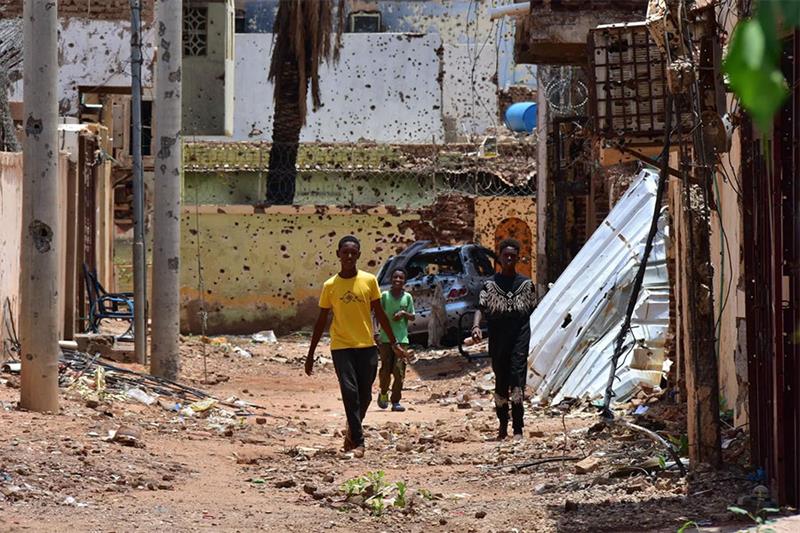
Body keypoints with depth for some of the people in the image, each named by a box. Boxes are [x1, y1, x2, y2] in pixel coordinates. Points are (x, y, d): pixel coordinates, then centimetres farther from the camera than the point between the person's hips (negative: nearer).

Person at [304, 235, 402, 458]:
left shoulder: (369, 281, 2)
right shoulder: (330, 286, 0)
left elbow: (379, 313, 9)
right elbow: (322, 321, 6)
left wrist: (394, 342, 7)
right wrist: (310, 354, 6)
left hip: (367, 346, 2)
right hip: (341, 347, -2)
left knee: (364, 395, 5)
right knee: (350, 392, -12)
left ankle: (353, 431, 30)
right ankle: (358, 442, -10)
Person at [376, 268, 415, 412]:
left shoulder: (407, 297, 6)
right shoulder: (385, 295, 2)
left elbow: (412, 317, 11)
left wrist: (404, 313, -10)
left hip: (402, 339, 1)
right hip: (385, 338, -1)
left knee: (399, 371, -6)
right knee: (386, 369, -3)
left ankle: (396, 401, 0)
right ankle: (383, 394, 23)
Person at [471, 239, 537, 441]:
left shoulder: (526, 284, 8)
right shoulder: (490, 284, 5)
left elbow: (532, 310, 12)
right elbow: (481, 308, -5)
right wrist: (476, 326, -24)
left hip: (519, 339, -1)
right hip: (497, 340, 1)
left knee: (517, 379, -14)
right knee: (500, 382, 8)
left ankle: (518, 428, -17)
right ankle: (503, 425, 24)